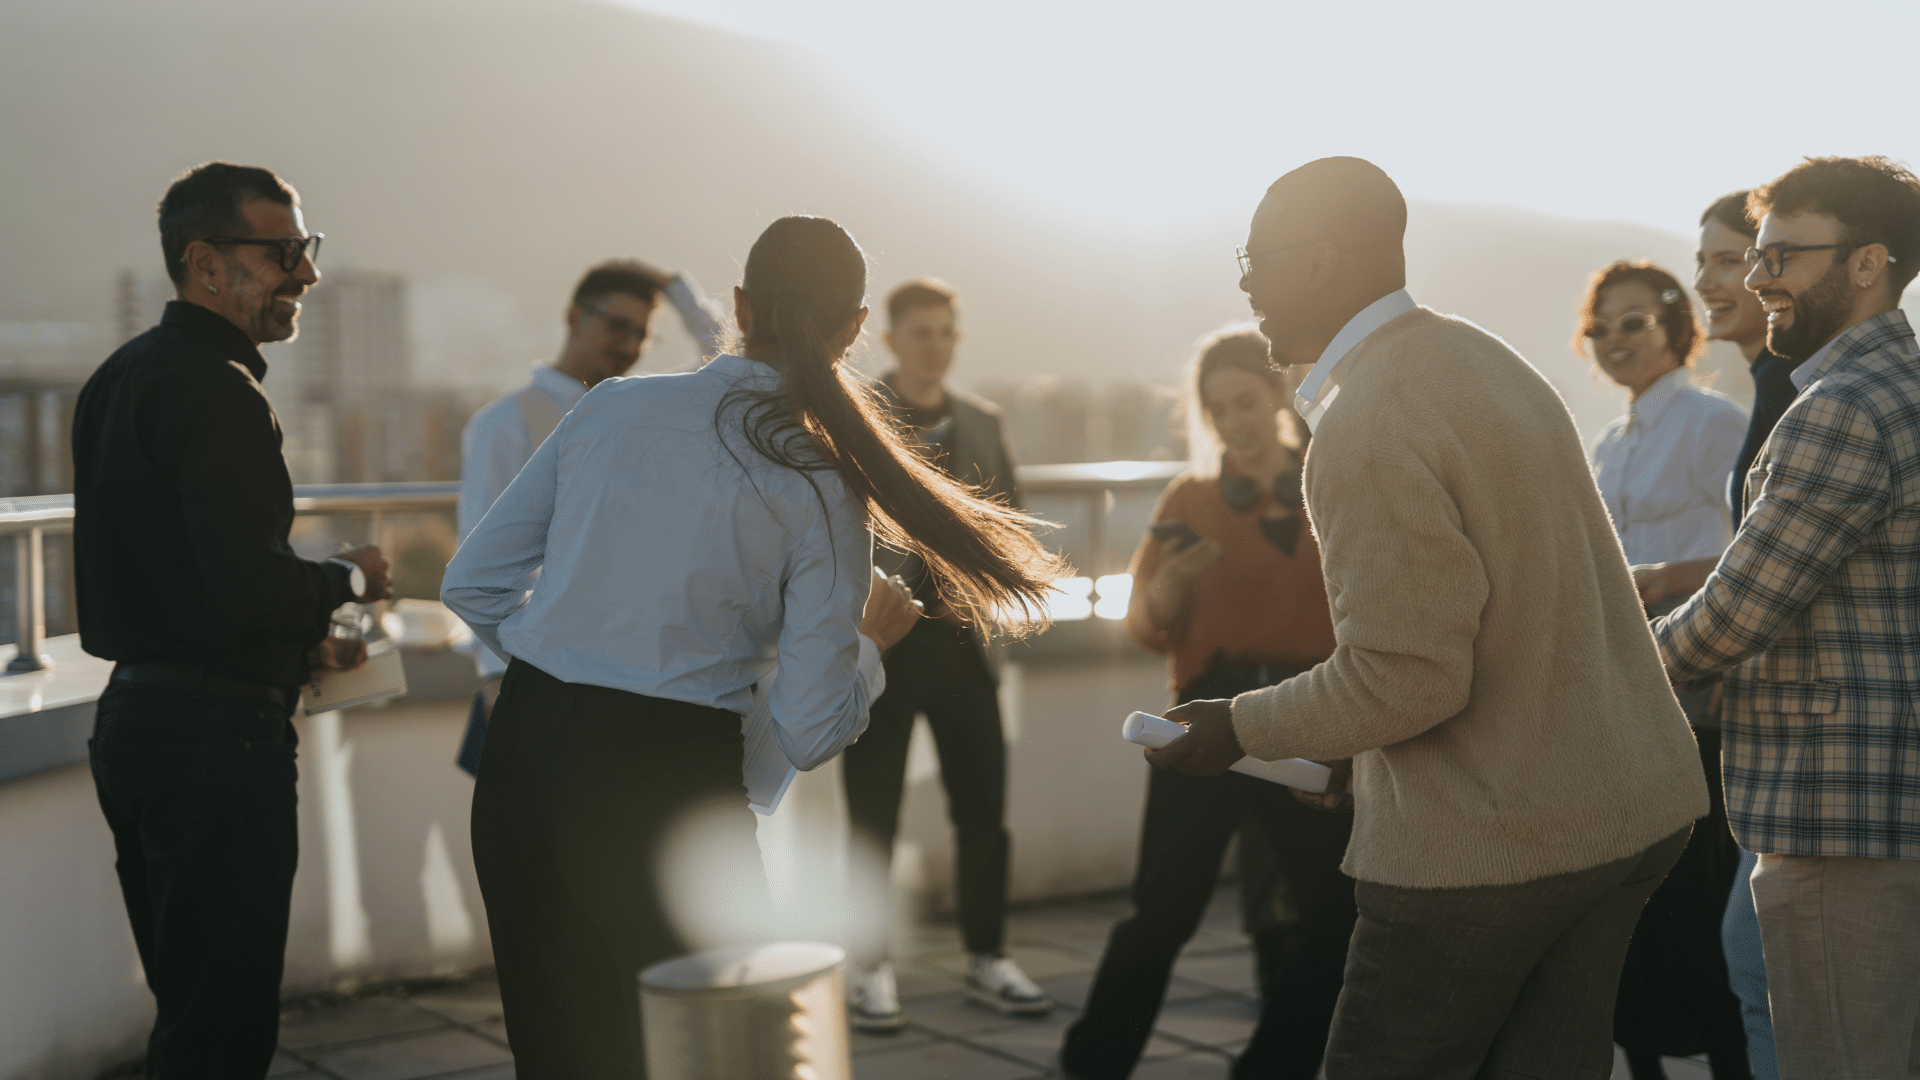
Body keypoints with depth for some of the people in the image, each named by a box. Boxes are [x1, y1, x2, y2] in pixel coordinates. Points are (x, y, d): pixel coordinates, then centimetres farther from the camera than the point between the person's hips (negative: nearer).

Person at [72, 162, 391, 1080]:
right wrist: (349, 580, -5)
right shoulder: (218, 392, -17)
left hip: (131, 719, 10)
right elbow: (251, 586, -25)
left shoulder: (117, 378, 15)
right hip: (218, 735, -10)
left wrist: (295, 642, 16)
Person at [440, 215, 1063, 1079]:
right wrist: (869, 643, 13)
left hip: (519, 753, 5)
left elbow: (472, 584, 8)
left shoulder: (611, 407, 4)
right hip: (666, 780, -4)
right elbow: (810, 733, -7)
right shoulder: (825, 489, -7)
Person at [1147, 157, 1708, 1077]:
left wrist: (1241, 730, -7)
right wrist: (1364, 746, 19)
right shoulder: (1484, 361, 11)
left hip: (1490, 842, -9)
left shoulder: (1366, 430, -20)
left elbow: (1406, 676, -22)